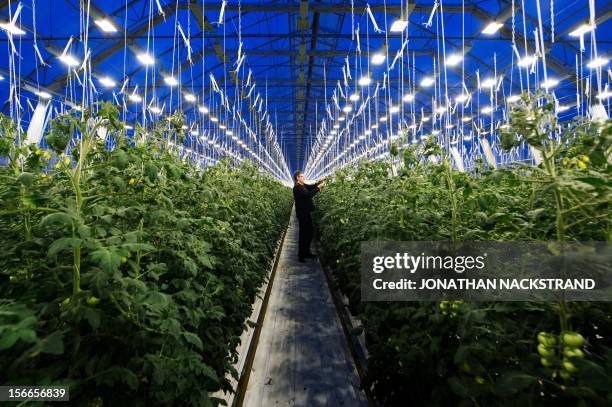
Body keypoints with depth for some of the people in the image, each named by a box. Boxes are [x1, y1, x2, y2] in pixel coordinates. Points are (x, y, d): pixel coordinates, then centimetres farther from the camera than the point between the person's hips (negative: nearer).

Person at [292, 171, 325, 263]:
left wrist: (319, 183, -4)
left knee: (309, 233, 15)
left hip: (306, 212, 10)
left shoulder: (303, 185, 11)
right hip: (302, 213, -10)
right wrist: (318, 187, -21)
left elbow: (311, 187, 14)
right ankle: (301, 256, 6)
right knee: (304, 234, -4)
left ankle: (307, 252, 26)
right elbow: (309, 194, -26)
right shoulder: (297, 187, -17)